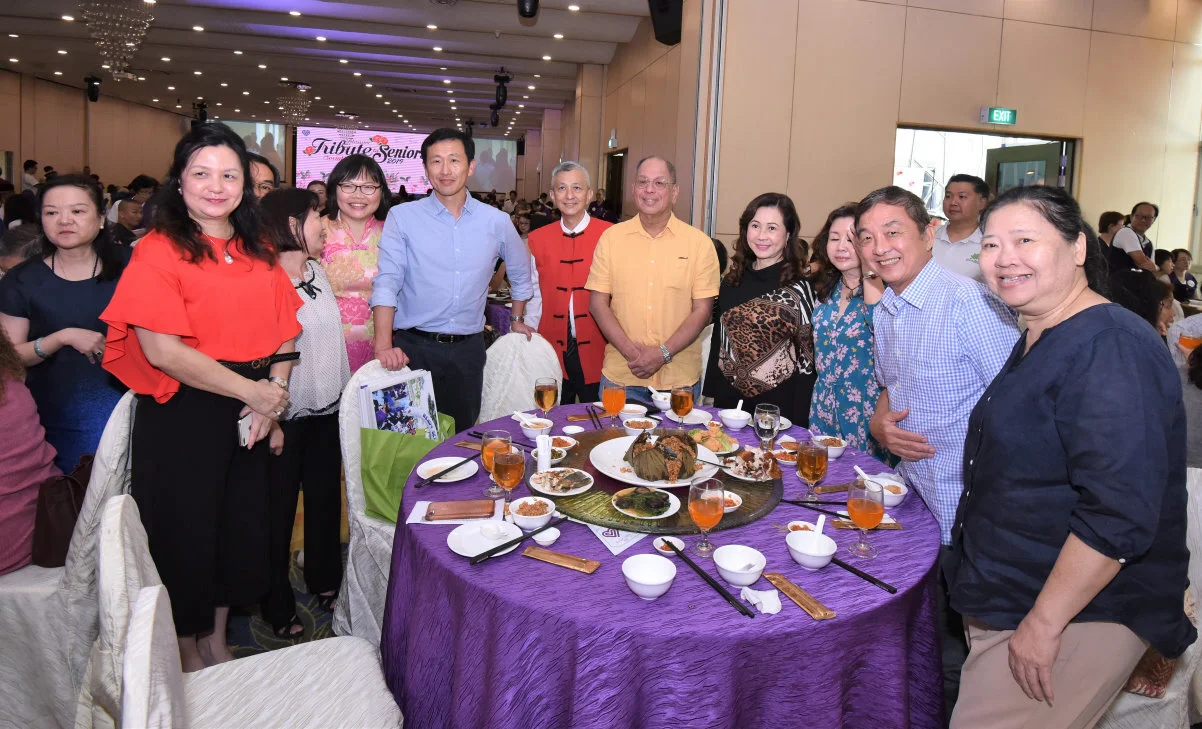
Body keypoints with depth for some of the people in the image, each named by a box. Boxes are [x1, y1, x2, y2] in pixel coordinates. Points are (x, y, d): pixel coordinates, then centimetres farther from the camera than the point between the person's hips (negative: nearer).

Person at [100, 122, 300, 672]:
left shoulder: (259, 250, 10)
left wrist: (273, 396, -8)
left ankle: (217, 640, 37)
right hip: (181, 415, -6)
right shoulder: (159, 250, -10)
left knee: (241, 526, 16)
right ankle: (186, 654, 30)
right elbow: (162, 349, -18)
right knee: (185, 532, 7)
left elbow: (285, 331, 8)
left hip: (249, 416, 6)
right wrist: (250, 390, -17)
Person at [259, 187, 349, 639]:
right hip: (286, 416, -7)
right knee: (278, 509, 6)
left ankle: (324, 580, 37)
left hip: (328, 410, 7)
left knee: (325, 498, 18)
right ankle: (277, 606, 22)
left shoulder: (318, 272, 8)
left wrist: (348, 395, 14)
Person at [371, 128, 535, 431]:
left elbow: (520, 271, 23)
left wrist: (517, 319, 26)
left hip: (467, 349, 2)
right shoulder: (402, 217, -2)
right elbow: (387, 283, -11)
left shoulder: (497, 221, 5)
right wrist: (384, 344, -23)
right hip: (413, 348, -2)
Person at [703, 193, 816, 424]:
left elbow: (807, 360, -9)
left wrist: (798, 422, -13)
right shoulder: (732, 280, 6)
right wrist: (710, 394, 9)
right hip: (728, 401, 5)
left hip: (777, 406, -4)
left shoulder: (800, 288, -9)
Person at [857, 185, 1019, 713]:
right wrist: (879, 424, 0)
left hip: (966, 510, -7)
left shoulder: (970, 303, -19)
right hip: (911, 495, 7)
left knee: (951, 647, 6)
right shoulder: (883, 314, 9)